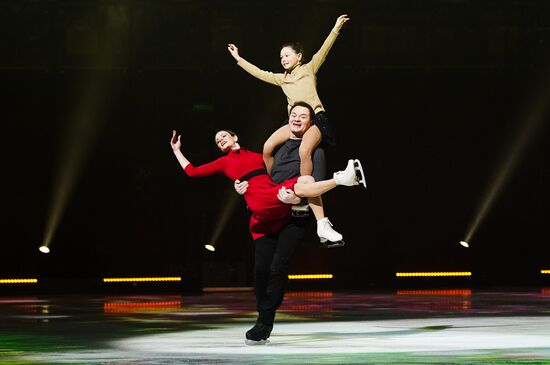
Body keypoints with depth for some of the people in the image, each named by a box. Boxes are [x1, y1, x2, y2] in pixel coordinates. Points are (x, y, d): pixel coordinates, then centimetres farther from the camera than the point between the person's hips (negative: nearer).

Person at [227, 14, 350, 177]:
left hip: (316, 119, -6)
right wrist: (238, 58, 24)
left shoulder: (309, 69, 4)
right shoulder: (281, 79, 18)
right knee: (267, 148, -9)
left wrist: (335, 29, -21)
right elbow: (259, 73, 22)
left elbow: (323, 51, -8)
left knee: (304, 150, -34)